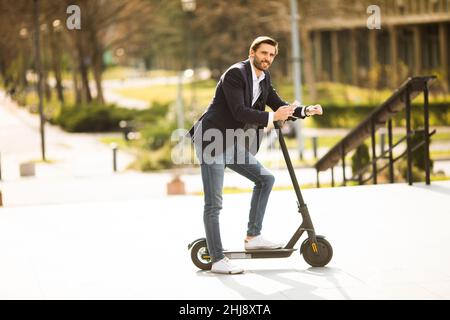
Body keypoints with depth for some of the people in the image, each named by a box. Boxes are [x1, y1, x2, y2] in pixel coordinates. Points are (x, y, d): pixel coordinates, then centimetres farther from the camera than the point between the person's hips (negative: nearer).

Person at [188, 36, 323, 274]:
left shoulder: (263, 78, 11)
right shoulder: (235, 74, -16)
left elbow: (279, 105, 14)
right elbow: (240, 112, -25)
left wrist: (306, 110, -2)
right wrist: (272, 117, -28)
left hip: (231, 144, 9)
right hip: (211, 141, -9)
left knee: (265, 179, 8)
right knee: (213, 203, -8)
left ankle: (253, 237, 12)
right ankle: (217, 260, -6)